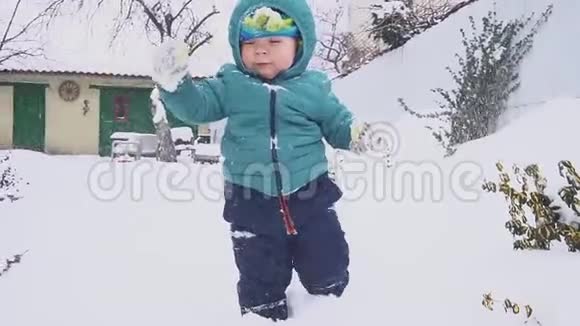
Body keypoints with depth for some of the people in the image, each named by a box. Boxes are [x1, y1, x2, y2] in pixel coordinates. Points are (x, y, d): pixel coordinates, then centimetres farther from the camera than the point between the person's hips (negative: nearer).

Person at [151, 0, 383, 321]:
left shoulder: (313, 87, -1)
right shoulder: (231, 84, -1)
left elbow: (337, 122, 8)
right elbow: (196, 106, -4)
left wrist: (358, 133, -12)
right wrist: (174, 82, -21)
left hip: (309, 194, 1)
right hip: (252, 201, 0)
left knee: (328, 268, 15)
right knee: (260, 278, 13)